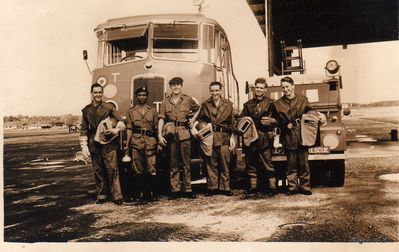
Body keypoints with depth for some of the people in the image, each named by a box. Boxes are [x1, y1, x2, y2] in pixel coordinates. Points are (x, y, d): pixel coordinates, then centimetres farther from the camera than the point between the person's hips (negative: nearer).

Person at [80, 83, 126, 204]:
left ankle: (117, 196, 0)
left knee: (112, 169, -6)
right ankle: (101, 195, 19)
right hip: (94, 144, 3)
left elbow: (121, 121, 4)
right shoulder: (86, 110, 11)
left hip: (108, 143, -3)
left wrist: (115, 130, -15)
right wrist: (84, 146, 6)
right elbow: (84, 129, 13)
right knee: (98, 170, 8)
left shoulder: (109, 107, 3)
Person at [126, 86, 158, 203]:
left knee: (151, 169, -4)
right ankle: (140, 193, 9)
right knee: (138, 170, 1)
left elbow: (156, 128, 11)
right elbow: (129, 129, 8)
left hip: (150, 142, 0)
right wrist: (127, 144, 0)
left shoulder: (153, 111, 13)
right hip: (136, 142, 0)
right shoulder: (131, 111, 13)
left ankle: (152, 193, 4)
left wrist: (159, 142, 4)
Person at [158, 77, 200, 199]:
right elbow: (161, 119, 2)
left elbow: (198, 108, 23)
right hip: (171, 134, 0)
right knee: (173, 164, 6)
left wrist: (193, 119, 9)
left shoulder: (188, 99, 5)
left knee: (186, 163, 3)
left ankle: (187, 189, 10)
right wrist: (159, 135, -6)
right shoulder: (165, 102, 5)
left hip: (184, 133, 0)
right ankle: (175, 190, 13)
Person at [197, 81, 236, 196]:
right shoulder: (205, 105, 8)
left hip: (224, 137, 0)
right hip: (209, 137, 0)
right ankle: (212, 187, 12)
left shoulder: (228, 105, 8)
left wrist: (232, 137, 1)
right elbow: (200, 121, 12)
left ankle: (225, 187, 11)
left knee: (224, 163, 2)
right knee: (210, 163, 3)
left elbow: (232, 123, 9)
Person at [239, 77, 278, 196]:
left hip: (264, 137, -4)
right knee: (251, 163, 6)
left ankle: (272, 187, 1)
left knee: (267, 163, -6)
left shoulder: (270, 103, 7)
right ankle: (253, 186, 15)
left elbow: (278, 119, 2)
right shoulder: (248, 104, 17)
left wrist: (271, 120, -18)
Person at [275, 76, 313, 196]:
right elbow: (279, 121, 2)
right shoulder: (279, 103, 8)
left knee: (303, 163, 2)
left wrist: (296, 122, -8)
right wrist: (287, 126, -12)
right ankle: (292, 187, 11)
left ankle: (304, 187, 11)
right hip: (288, 137, 0)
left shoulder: (303, 99, 8)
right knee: (291, 164, 4)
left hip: (301, 136, 0)